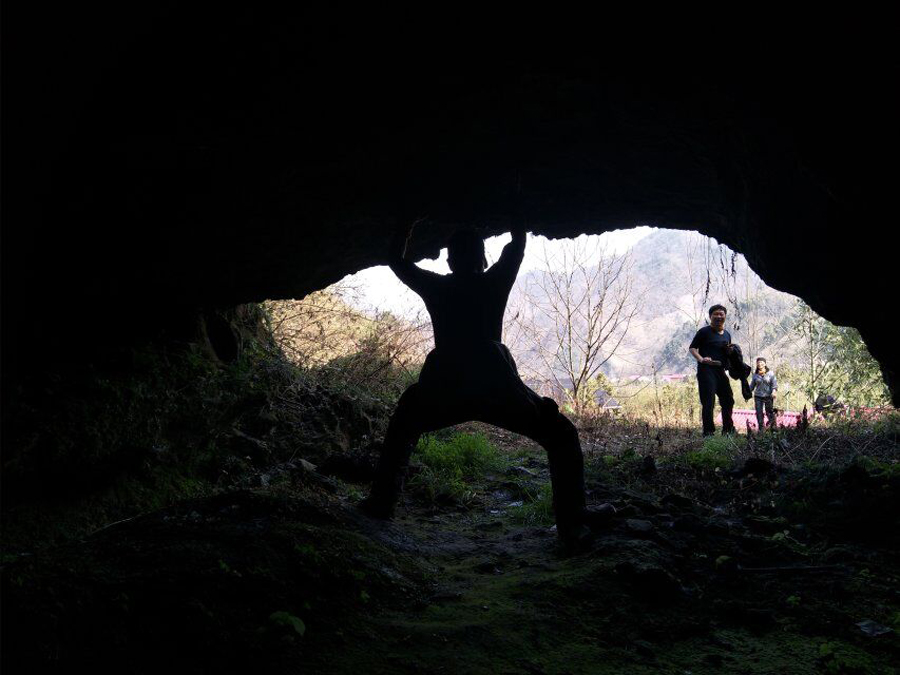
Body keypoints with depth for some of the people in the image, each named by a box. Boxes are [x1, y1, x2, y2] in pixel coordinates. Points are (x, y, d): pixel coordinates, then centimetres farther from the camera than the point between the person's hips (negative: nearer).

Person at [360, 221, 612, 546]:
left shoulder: (435, 286, 17)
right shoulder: (494, 282, 13)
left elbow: (396, 259, 34)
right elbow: (517, 243, 31)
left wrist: (410, 223, 45)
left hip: (444, 388, 2)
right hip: (495, 386, -2)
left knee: (402, 428, 33)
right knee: (561, 436, 13)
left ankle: (381, 502, 25)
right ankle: (572, 521, 1)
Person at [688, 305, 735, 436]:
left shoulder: (727, 334, 17)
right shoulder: (705, 331, -3)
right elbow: (692, 348, -6)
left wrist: (731, 351, 3)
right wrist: (701, 359, -23)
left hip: (720, 371, 7)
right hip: (706, 370, -7)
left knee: (728, 400, 14)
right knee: (708, 402, -9)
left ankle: (728, 430, 28)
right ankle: (708, 431, -3)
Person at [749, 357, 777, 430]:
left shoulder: (770, 373, 1)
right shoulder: (755, 375, 8)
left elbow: (774, 383, -4)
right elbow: (752, 385, 16)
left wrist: (774, 391, -20)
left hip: (768, 396, -2)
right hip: (758, 396, 2)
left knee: (769, 412, 2)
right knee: (759, 413, -2)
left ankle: (773, 428, 16)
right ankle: (760, 429, 4)